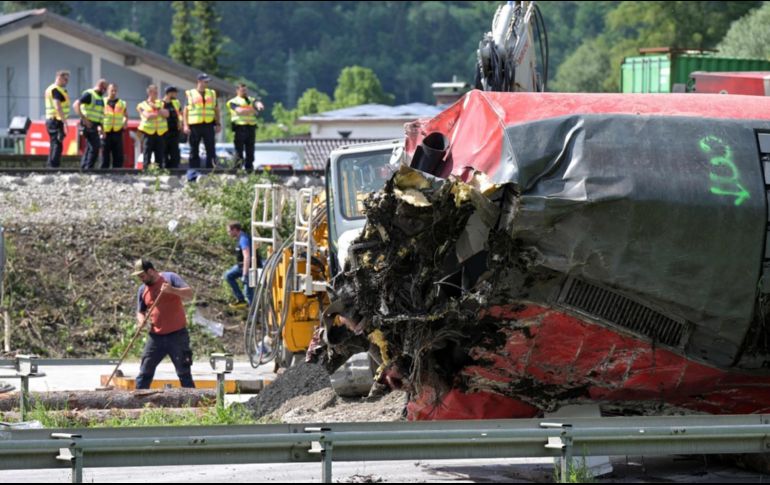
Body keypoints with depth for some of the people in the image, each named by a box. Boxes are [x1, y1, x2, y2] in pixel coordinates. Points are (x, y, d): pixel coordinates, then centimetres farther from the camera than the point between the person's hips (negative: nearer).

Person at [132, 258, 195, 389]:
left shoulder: (170, 278, -4)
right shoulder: (142, 290, 10)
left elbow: (189, 293, -12)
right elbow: (140, 312, 17)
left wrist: (172, 290, -29)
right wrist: (141, 319, -7)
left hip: (177, 335, -4)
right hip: (156, 337, 4)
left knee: (184, 373, -2)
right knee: (145, 373, 3)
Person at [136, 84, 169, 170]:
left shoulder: (160, 103, 17)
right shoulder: (142, 105, 5)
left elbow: (166, 114, 1)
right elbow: (147, 116, -12)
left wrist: (157, 108, -7)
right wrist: (160, 113, -2)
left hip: (160, 133, 3)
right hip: (148, 133, -3)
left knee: (160, 156, 1)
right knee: (147, 156, -6)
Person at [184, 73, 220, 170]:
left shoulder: (212, 94, 14)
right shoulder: (190, 94, 4)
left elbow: (216, 110, 18)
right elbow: (185, 111, 2)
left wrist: (218, 124, 11)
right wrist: (185, 125, -7)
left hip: (208, 125, 2)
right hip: (194, 125, -2)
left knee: (211, 150, -2)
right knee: (194, 151, 3)